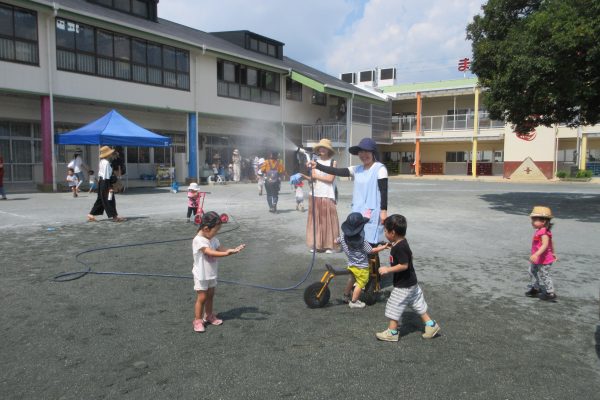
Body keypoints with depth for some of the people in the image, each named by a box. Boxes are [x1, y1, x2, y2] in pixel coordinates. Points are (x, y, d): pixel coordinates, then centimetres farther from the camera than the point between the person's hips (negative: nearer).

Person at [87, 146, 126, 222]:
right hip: (105, 182, -10)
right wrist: (109, 187, -20)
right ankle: (115, 216, 2)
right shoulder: (106, 163, -17)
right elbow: (106, 176, -21)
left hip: (101, 181, 10)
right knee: (109, 200, -4)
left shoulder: (101, 162, 12)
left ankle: (91, 215, 17)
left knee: (100, 199, 15)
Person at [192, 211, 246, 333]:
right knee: (201, 298, 0)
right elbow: (210, 253, -35)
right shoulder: (198, 240, -24)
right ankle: (198, 320, 13)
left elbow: (221, 249, 5)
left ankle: (209, 315, 35)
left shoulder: (213, 239, 3)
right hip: (201, 275, -8)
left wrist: (233, 250, -12)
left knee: (210, 296, 19)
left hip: (212, 274, 8)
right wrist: (227, 253, -43)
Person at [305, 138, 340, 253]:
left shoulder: (333, 162, 0)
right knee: (315, 220, 6)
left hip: (327, 196, -4)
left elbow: (330, 178, -10)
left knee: (328, 220, -2)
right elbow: (311, 178, 5)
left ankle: (329, 245, 4)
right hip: (315, 195, 4)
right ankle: (316, 244, 13)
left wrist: (316, 176, -4)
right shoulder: (315, 162, 11)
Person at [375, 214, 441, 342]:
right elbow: (409, 256, 18)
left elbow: (404, 265, -29)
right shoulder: (403, 243, 3)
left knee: (394, 307, 3)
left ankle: (392, 332, 14)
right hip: (411, 282, 10)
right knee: (418, 304, 20)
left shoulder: (399, 247, -27)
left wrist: (387, 269, -24)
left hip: (403, 285, -10)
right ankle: (431, 324, 27)